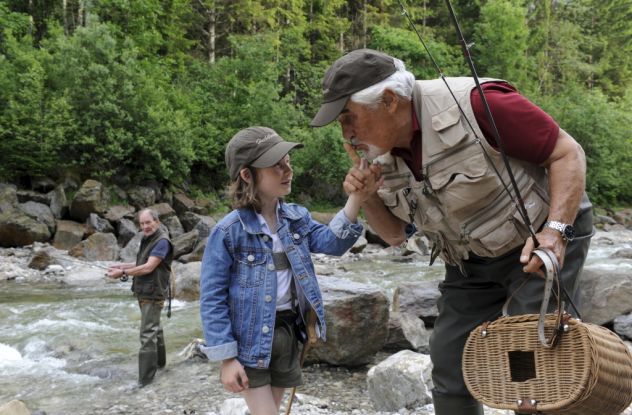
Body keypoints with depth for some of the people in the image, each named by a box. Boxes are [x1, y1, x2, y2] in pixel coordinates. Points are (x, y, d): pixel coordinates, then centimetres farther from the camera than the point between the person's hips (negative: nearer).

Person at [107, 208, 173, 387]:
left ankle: (145, 378, -8)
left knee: (148, 334, -10)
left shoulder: (162, 241, -18)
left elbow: (148, 267, -23)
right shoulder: (146, 239, 11)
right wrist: (122, 265, 12)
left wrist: (123, 273, -17)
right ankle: (159, 361, 39)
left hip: (153, 294, -10)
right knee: (154, 327, 22)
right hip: (144, 292, 10)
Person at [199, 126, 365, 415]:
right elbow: (212, 298, -14)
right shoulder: (228, 232, -17)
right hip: (249, 339, -6)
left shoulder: (297, 217, 2)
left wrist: (357, 195, -24)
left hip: (287, 331, 6)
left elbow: (332, 241, -13)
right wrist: (226, 358, -16)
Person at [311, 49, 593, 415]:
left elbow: (568, 153, -18)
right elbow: (396, 234, 7)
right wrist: (367, 197, -14)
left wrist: (556, 230, -30)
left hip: (540, 242, -6)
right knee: (449, 367, 6)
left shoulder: (475, 104, -27)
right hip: (470, 261, 7)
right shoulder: (382, 154, -5)